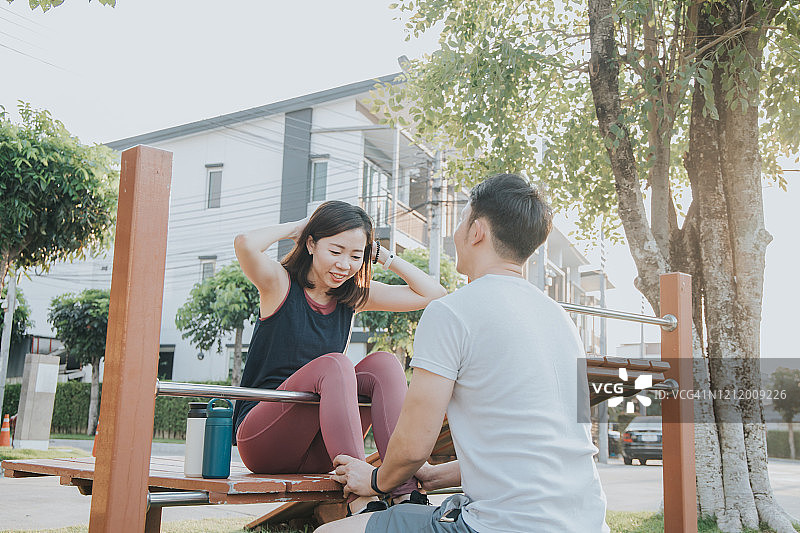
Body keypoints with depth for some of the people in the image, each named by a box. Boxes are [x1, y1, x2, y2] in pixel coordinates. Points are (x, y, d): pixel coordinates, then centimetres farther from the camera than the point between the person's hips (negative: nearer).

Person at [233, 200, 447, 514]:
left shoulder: (354, 295, 8)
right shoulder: (280, 283, -5)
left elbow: (433, 294, 6)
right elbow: (245, 244, -28)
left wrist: (382, 255, 2)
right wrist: (295, 227, -10)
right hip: (261, 440, -5)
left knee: (383, 364, -17)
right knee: (333, 364, -31)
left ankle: (405, 493, -29)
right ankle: (360, 502, -40)